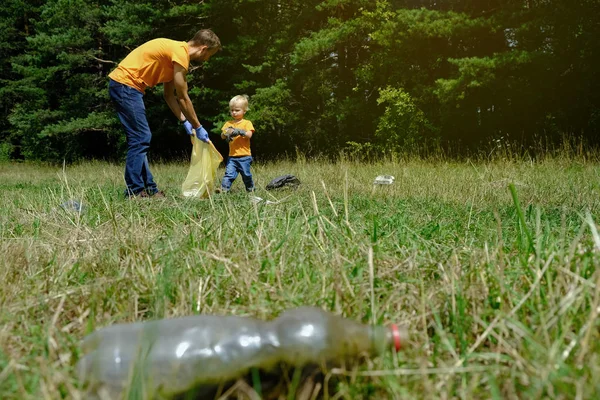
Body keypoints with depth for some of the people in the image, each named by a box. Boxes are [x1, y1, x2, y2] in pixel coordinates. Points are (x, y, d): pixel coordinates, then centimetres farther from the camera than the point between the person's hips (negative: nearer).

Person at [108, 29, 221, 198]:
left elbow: (170, 95, 18)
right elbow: (183, 98, -12)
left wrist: (185, 122, 14)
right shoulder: (181, 53, -14)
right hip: (125, 84, -11)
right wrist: (198, 127, -4)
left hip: (124, 86, 11)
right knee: (140, 139, -9)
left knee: (141, 139, 11)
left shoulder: (176, 51, 17)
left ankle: (149, 189, 14)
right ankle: (134, 191, -5)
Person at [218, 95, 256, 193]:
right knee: (229, 173, -9)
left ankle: (250, 189, 24)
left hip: (244, 156, -2)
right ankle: (224, 188, -14)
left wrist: (239, 131, -24)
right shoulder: (228, 123, 12)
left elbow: (249, 135, -12)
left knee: (246, 174, 6)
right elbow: (222, 136, 6)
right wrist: (226, 133, -16)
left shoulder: (247, 123, 1)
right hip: (232, 156, 2)